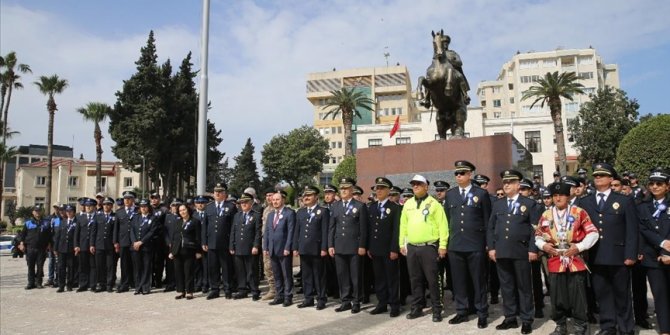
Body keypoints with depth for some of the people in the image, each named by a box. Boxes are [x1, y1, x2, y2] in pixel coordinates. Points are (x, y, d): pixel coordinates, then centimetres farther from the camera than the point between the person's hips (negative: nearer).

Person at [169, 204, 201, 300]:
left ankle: (189, 292, 7)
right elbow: (173, 236, 14)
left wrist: (198, 251, -7)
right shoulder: (177, 222, 14)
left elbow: (198, 237, -4)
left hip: (189, 251, -5)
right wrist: (171, 251, 9)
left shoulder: (195, 221, -2)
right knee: (178, 271, 7)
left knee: (188, 271, -1)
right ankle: (180, 291, 16)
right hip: (177, 251, 5)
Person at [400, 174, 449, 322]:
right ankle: (417, 308, 21)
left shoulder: (433, 203, -3)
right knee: (415, 279, 11)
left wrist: (443, 245, -10)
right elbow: (403, 225, 14)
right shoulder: (408, 204, 11)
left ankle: (437, 310, 9)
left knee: (432, 280, 0)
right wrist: (402, 244, 11)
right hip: (411, 247, 5)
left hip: (429, 247, -5)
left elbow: (442, 225, -6)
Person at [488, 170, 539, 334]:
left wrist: (533, 249, -10)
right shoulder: (498, 204, 14)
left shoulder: (529, 203, 3)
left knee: (524, 287, 4)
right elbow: (491, 227, 12)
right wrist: (491, 247, 3)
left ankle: (526, 320, 13)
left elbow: (535, 228, -3)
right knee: (506, 286, 9)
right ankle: (510, 318, 18)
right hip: (501, 252, 4)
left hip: (521, 252, -3)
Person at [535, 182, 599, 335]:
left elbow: (593, 233, -5)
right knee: (556, 296, 7)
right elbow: (538, 235, 13)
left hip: (576, 261, -3)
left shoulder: (579, 212, -2)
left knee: (578, 296, 3)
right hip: (555, 262, 3)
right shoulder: (546, 215, 6)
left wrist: (579, 247, -14)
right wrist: (543, 245, -6)